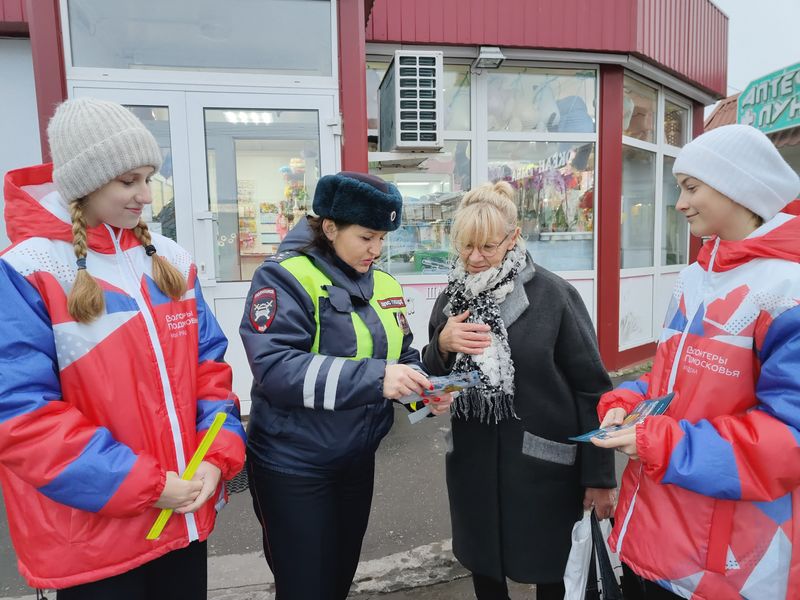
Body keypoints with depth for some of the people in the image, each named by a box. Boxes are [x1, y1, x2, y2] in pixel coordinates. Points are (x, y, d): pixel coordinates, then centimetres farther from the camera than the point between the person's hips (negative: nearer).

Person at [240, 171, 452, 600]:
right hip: (293, 466, -6)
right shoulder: (285, 277, -17)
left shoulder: (382, 284, 4)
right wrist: (374, 378, -34)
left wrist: (424, 387, -11)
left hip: (357, 460, 7)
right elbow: (275, 368, -28)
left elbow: (400, 355, 10)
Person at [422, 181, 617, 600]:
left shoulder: (553, 295, -11)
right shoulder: (452, 297, 4)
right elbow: (431, 381, 9)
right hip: (473, 463, 4)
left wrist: (598, 475, -6)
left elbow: (591, 389, -8)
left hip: (543, 465, -3)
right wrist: (442, 345, -12)